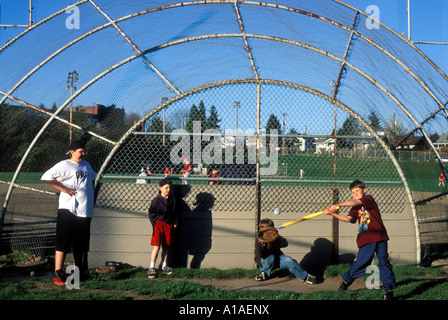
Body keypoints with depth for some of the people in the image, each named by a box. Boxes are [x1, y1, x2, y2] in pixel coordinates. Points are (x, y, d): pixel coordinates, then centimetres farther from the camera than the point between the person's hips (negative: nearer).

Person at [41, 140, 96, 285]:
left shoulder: (86, 164, 17)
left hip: (85, 211, 7)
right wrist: (64, 188, -18)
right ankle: (58, 274, -5)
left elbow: (93, 176, 37)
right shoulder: (64, 165, -5)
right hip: (68, 210, -7)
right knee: (63, 242, -8)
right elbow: (46, 177, -13)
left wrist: (92, 192, 21)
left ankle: (79, 272, 21)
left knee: (81, 244, 12)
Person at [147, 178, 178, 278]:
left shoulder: (173, 200, 6)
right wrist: (154, 224, -5)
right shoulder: (156, 200, -7)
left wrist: (175, 223, 8)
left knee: (166, 247, 11)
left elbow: (175, 213, 16)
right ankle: (152, 268, -3)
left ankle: (164, 267, 22)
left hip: (169, 226, 4)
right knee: (156, 247, -9)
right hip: (159, 225, -4)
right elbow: (150, 212, 0)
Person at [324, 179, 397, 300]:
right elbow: (349, 219, -2)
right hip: (365, 240, 4)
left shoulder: (369, 198, 0)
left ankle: (389, 290, 1)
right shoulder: (355, 208, 15)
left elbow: (355, 202, -17)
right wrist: (332, 213, -10)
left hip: (379, 236, -4)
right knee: (360, 262, 0)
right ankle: (346, 281, 18)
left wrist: (337, 205, -19)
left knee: (384, 263, -3)